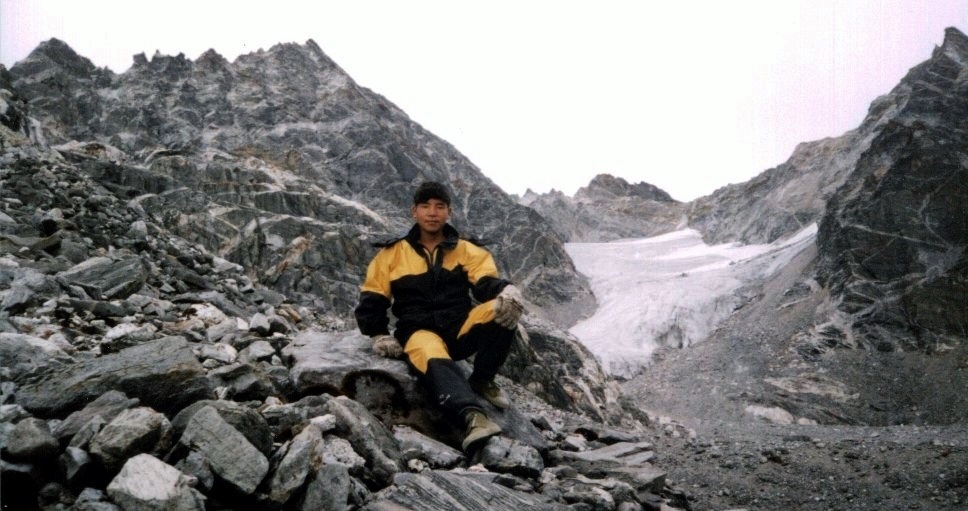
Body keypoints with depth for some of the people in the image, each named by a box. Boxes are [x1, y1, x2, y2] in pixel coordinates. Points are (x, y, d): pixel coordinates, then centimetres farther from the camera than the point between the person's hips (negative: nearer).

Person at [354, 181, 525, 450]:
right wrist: (380, 335, -2)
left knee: (504, 309, -26)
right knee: (436, 362, -38)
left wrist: (506, 290, -27)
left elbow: (487, 283, -3)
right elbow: (372, 299, 12)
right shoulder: (393, 254, 10)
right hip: (419, 332, -2)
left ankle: (482, 380, -10)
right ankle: (473, 415, -58)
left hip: (461, 328, 2)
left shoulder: (468, 251, 11)